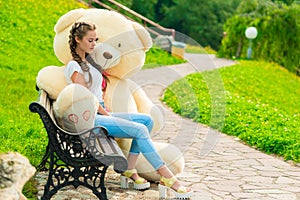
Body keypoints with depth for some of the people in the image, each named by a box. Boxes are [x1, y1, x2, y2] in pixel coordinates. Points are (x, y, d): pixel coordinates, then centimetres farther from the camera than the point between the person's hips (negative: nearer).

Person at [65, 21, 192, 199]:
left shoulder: (88, 61, 18)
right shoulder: (74, 66, -9)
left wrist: (107, 112, 8)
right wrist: (107, 114, -8)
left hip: (101, 113, 9)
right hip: (90, 119, -9)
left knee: (146, 120, -4)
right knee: (140, 130, -22)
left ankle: (130, 171, -9)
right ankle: (168, 178, -22)